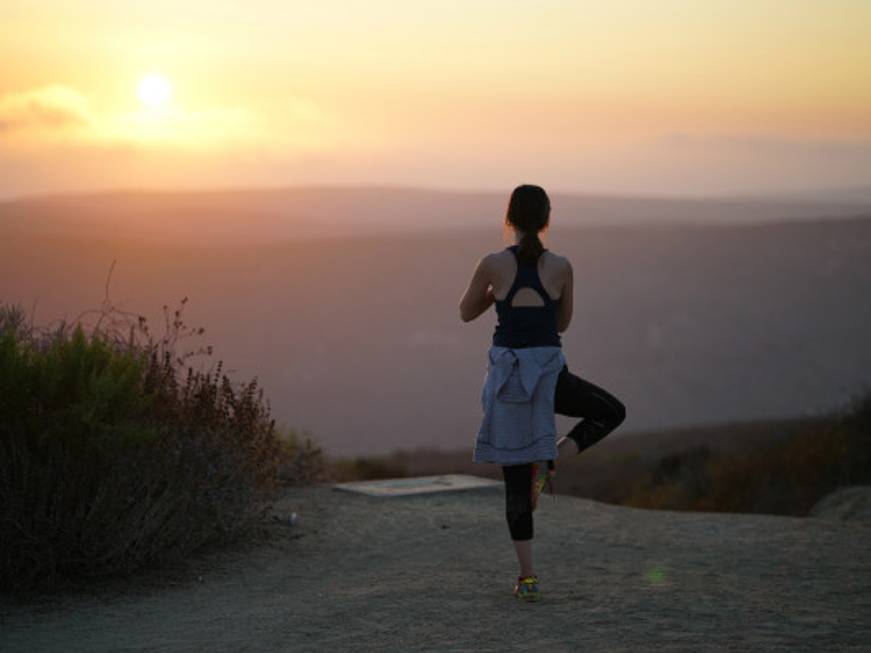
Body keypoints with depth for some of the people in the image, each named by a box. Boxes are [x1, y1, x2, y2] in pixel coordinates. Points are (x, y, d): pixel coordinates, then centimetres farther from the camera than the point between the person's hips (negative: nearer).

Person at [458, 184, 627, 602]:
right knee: (611, 412, 27)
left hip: (508, 371, 1)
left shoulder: (493, 264, -5)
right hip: (550, 370, -1)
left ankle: (527, 577, 6)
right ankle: (550, 459, 3)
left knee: (516, 479, 9)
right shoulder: (561, 267, -2)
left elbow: (467, 313, 9)